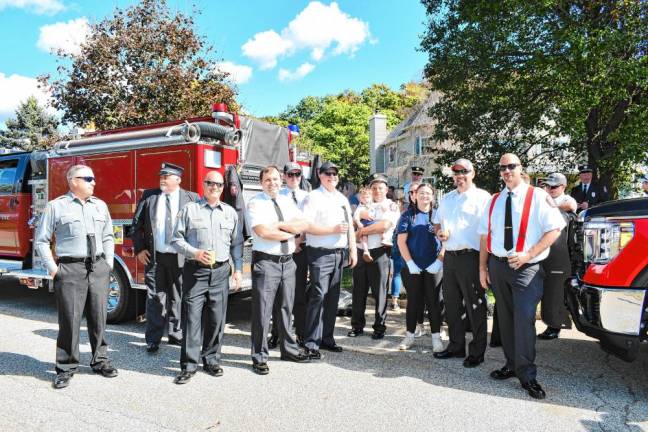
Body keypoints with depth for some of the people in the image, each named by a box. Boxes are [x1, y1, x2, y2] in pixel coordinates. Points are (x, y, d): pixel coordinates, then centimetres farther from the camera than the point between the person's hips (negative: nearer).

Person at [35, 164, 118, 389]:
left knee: (99, 318, 11)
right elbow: (41, 241, 3)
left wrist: (108, 264, 9)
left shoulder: (100, 206, 12)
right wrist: (53, 269, -3)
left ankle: (100, 361, 25)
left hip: (98, 268, 4)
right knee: (70, 320, 1)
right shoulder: (56, 206, 1)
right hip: (70, 269, -3)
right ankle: (66, 368, 16)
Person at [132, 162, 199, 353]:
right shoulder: (148, 196, 5)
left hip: (180, 257, 0)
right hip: (154, 257, 1)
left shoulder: (192, 198, 0)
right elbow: (136, 223, 9)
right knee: (155, 298, 3)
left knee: (177, 298, 10)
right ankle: (152, 339, 11)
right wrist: (139, 249, 2)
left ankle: (175, 334, 25)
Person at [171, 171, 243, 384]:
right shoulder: (189, 210, 4)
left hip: (220, 272, 3)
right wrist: (195, 253, -14)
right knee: (192, 318, -3)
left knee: (216, 319, 7)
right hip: (195, 271, -2)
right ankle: (189, 365, 6)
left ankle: (211, 360, 21)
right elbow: (177, 240, 1)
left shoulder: (230, 212, 12)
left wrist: (238, 269, 6)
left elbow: (237, 243, 13)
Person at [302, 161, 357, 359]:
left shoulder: (343, 199, 17)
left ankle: (327, 338, 24)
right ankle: (312, 344, -1)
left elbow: (349, 226, 20)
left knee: (333, 298, 12)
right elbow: (307, 226, -15)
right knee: (318, 297, -9)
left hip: (339, 254, 7)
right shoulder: (313, 197, -5)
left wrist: (353, 250, 13)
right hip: (320, 254, -7)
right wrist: (333, 229, -16)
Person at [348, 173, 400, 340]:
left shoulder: (391, 206, 1)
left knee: (379, 291, 3)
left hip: (379, 252, -4)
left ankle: (379, 327, 14)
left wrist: (362, 230, -8)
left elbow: (385, 225, -14)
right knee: (359, 290, 9)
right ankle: (357, 325, 19)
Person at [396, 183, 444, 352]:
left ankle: (436, 338, 12)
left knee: (433, 301, 4)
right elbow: (401, 241, -1)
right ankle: (409, 336, 18)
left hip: (434, 266, 0)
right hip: (412, 266, 0)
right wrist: (410, 263, -9)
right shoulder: (408, 215, 3)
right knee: (413, 301, 8)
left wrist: (439, 261, -8)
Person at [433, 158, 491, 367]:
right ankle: (456, 346, 28)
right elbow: (437, 222, 26)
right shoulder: (447, 199, 17)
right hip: (449, 257, 7)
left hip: (470, 257, -7)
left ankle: (477, 352, 14)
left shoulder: (482, 197, -4)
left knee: (475, 307, 2)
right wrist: (439, 232, 2)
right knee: (451, 305, 14)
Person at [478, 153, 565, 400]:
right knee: (505, 318, 13)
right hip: (497, 265, 5)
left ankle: (527, 375, 1)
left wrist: (527, 255, -18)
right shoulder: (494, 201, 13)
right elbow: (484, 235, 13)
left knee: (524, 319, -11)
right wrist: (483, 267, 8)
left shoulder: (537, 196, -3)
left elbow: (554, 229, -9)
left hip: (526, 268, -5)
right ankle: (511, 364, 27)